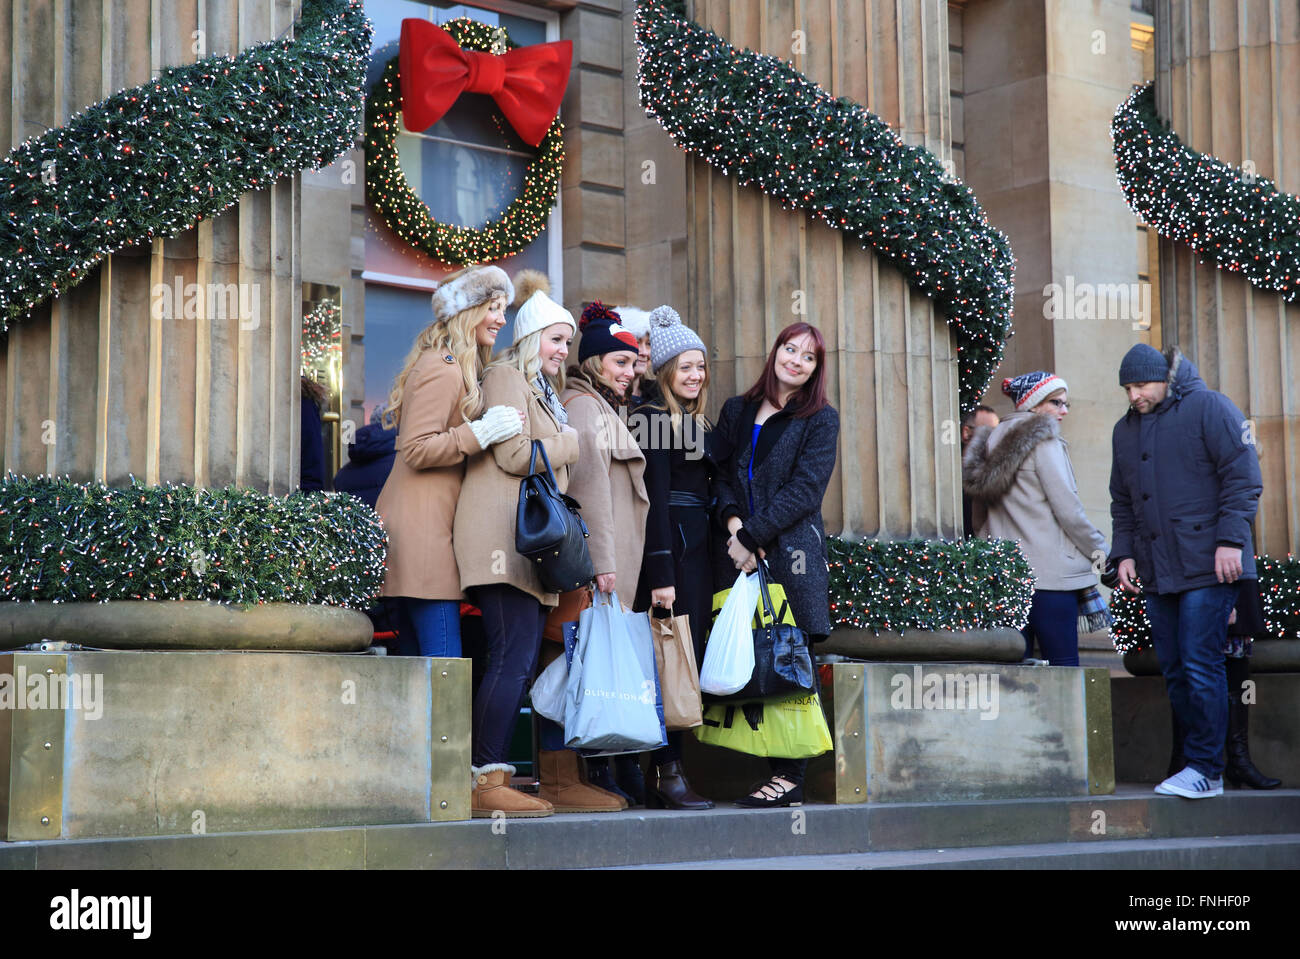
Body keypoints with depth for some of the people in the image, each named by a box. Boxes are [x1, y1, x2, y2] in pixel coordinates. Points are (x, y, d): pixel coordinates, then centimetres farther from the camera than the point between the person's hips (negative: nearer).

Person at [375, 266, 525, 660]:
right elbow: (416, 450, -17)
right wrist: (482, 432, -21)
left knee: (418, 655, 9)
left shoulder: (455, 367, 22)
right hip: (422, 528, -11)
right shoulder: (443, 369, -10)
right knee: (445, 665, -13)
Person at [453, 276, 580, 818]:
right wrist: (570, 444, 1)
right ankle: (488, 782, -15)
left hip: (532, 542, 10)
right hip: (503, 536, -10)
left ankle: (489, 778, 7)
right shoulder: (506, 377, -1)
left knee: (520, 662, 5)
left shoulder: (543, 391, 28)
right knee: (513, 660, -15)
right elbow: (513, 456, -12)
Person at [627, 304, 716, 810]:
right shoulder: (655, 420, -8)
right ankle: (667, 775, -6)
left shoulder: (694, 424, 19)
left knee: (686, 660, 7)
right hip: (673, 550, -9)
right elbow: (656, 500, -14)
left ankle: (663, 773, 10)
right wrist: (661, 574, -18)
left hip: (698, 552, 9)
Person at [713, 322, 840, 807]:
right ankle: (774, 768, 5)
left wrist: (752, 535, -12)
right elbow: (720, 475, 12)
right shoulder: (736, 411, 17)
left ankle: (790, 776, -4)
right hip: (741, 553, 4)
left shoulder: (820, 419, 5)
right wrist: (733, 522, -8)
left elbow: (804, 490, -5)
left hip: (792, 551, -4)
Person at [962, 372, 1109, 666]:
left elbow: (981, 518, 20)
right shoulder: (1044, 440, -6)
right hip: (1049, 574, -7)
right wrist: (1100, 551, 1)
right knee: (1064, 665, -7)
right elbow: (1067, 507, -9)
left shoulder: (993, 442, 17)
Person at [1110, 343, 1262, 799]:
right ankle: (1196, 760, 13)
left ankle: (1205, 768, -5)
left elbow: (1243, 478, -7)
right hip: (1156, 572, 7)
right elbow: (1122, 501, 22)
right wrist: (1124, 553, 11)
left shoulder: (1209, 408, -3)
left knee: (1200, 665, -10)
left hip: (1207, 566, -7)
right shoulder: (1125, 429, 16)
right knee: (1174, 671, 6)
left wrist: (1230, 540, -14)